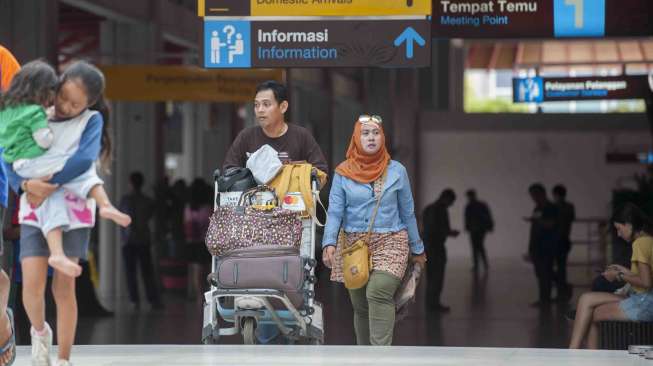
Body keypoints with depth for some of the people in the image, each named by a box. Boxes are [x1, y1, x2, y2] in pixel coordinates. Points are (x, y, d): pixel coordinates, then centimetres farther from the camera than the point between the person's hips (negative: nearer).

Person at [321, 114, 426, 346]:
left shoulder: (397, 171, 5)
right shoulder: (343, 173, 4)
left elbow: (407, 213, 12)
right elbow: (334, 212, -1)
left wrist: (417, 248, 17)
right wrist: (329, 243, -17)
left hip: (390, 242, -2)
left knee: (378, 293, -25)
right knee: (360, 307, 7)